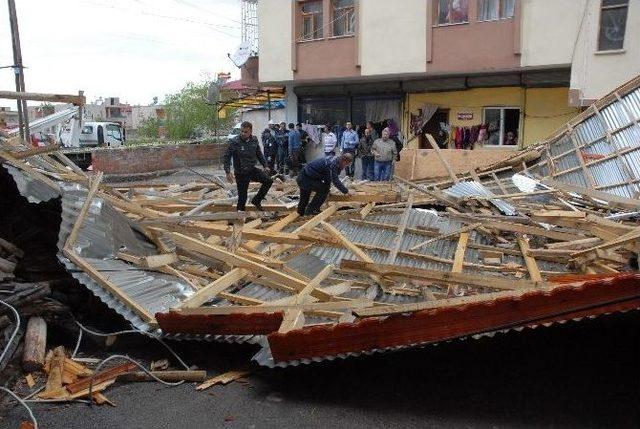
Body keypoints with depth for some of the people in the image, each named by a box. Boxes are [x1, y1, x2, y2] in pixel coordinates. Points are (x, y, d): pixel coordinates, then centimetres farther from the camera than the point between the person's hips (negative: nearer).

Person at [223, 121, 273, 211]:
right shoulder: (234, 142, -16)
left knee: (268, 181, -4)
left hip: (252, 170, 5)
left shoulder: (254, 140, -1)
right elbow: (226, 157, -13)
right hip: (241, 173, -5)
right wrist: (228, 172, -22)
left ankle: (256, 200, 11)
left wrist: (265, 166, 13)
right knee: (242, 196, -1)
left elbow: (259, 154, 14)